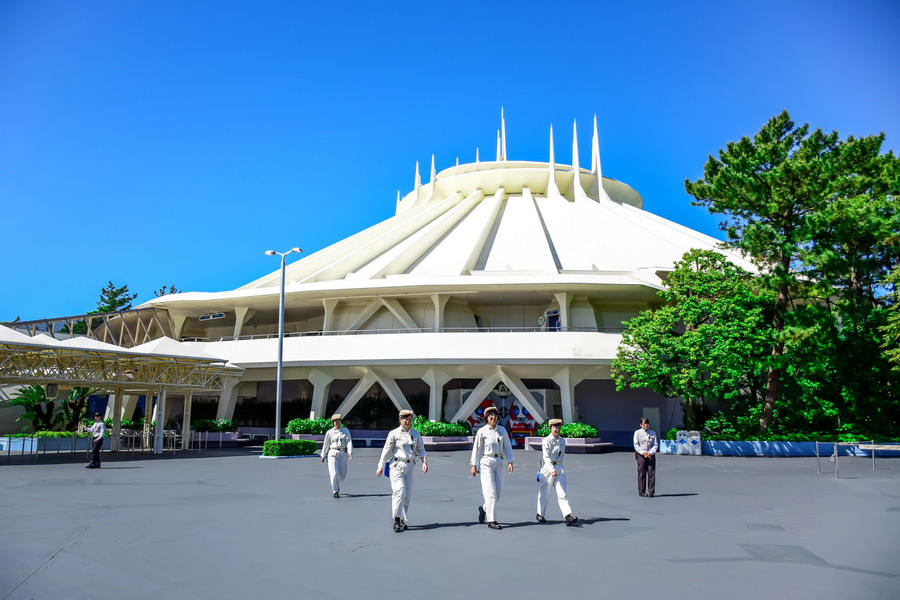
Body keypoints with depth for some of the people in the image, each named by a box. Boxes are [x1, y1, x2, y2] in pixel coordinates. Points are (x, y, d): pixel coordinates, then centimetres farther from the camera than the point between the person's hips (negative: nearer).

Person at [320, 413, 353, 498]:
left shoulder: (346, 431, 5)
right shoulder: (329, 432, 4)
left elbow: (349, 442, -5)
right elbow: (326, 444, 12)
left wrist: (350, 452, -18)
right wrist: (323, 456, 15)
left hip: (343, 454, 2)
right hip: (333, 453, -2)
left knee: (342, 474, 4)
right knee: (334, 473, -12)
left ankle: (334, 485, 34)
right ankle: (335, 492, -2)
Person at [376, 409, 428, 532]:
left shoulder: (416, 434, 10)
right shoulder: (394, 434, -2)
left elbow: (421, 449, 10)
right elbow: (386, 450, 0)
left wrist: (424, 462, -6)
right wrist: (381, 466, 0)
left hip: (410, 466, 5)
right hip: (397, 465, -5)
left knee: (408, 494, 7)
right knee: (400, 492, -14)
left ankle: (402, 520, 19)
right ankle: (397, 521, -6)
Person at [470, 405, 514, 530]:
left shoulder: (502, 430, 9)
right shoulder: (482, 431, -3)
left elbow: (507, 447, 10)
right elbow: (476, 448, -1)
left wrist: (510, 462, 0)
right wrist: (474, 465, -3)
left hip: (498, 462, 5)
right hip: (486, 462, -5)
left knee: (498, 492, 6)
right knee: (491, 491, -9)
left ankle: (484, 508, 32)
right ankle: (491, 520, -5)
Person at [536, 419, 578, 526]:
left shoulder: (562, 441, 11)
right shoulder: (546, 441, -10)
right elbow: (546, 457, -20)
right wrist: (552, 469, -33)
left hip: (559, 468, 5)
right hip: (548, 468, -5)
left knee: (562, 493, -4)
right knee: (544, 493, 7)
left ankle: (568, 516, -14)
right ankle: (540, 515, 23)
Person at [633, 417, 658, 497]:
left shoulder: (653, 433, 8)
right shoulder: (637, 433, 1)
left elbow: (656, 445, 6)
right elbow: (636, 445, -2)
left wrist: (651, 453, -10)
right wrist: (643, 453, -14)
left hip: (651, 455, 2)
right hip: (641, 455, -2)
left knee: (651, 473, -1)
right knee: (641, 473, 1)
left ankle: (651, 492, 4)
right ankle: (642, 492, 9)